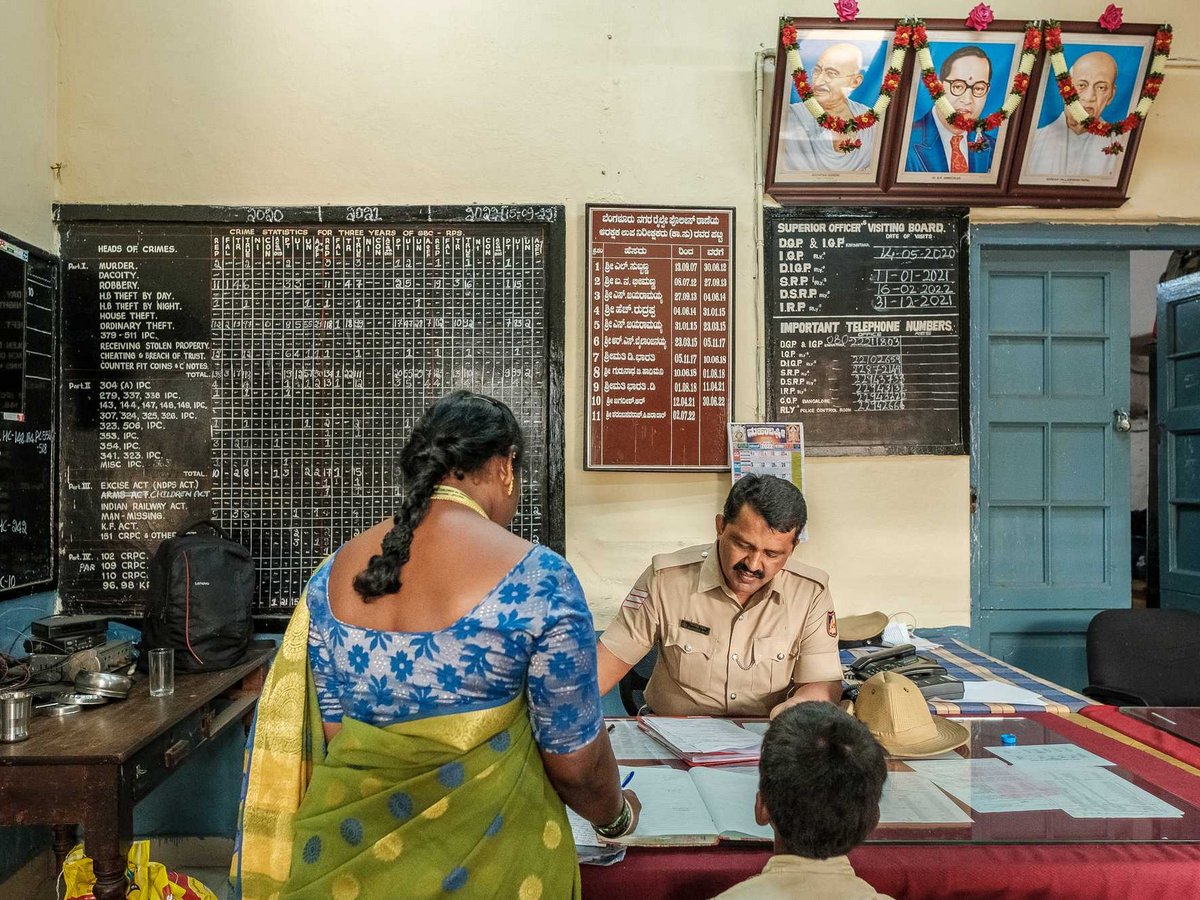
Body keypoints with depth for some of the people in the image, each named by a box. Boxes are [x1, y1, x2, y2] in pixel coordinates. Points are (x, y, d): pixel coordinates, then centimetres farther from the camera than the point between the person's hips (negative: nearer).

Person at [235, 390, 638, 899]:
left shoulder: (331, 575, -4)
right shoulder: (537, 578, -19)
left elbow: (334, 736, 4)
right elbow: (574, 761, -12)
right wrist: (617, 815, 8)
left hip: (356, 853, 4)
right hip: (490, 857, -4)